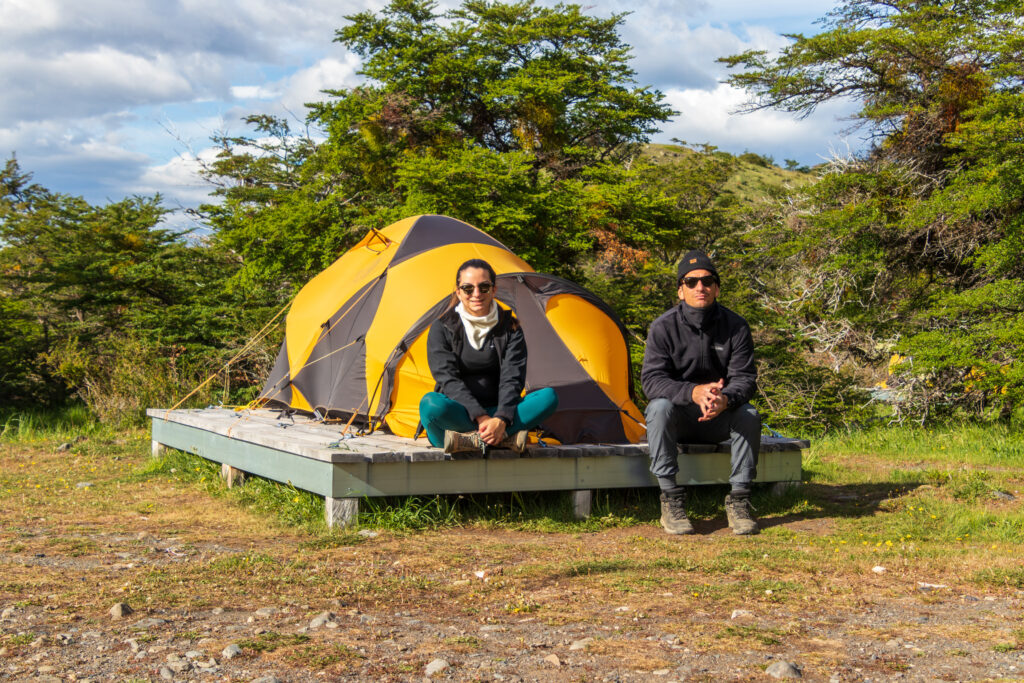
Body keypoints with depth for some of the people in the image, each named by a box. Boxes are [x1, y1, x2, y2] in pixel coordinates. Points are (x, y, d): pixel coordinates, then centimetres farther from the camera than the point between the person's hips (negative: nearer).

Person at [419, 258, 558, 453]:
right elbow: (448, 379, -12)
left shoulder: (510, 329, 4)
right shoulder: (442, 328, -1)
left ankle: (472, 438, -33)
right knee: (431, 404, -37)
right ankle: (506, 437, -35)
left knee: (549, 397, -23)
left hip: (494, 413, 3)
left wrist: (501, 419, -27)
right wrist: (481, 417, -26)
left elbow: (512, 379, -7)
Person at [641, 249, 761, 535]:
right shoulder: (663, 327, -11)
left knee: (749, 415, -28)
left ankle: (738, 500, -19)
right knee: (660, 407, -34)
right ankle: (671, 500, -30)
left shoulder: (735, 327, -6)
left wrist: (725, 399, -37)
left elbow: (744, 378, -12)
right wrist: (693, 393, -38)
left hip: (718, 420, 2)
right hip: (678, 419, -1)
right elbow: (652, 380, -19)